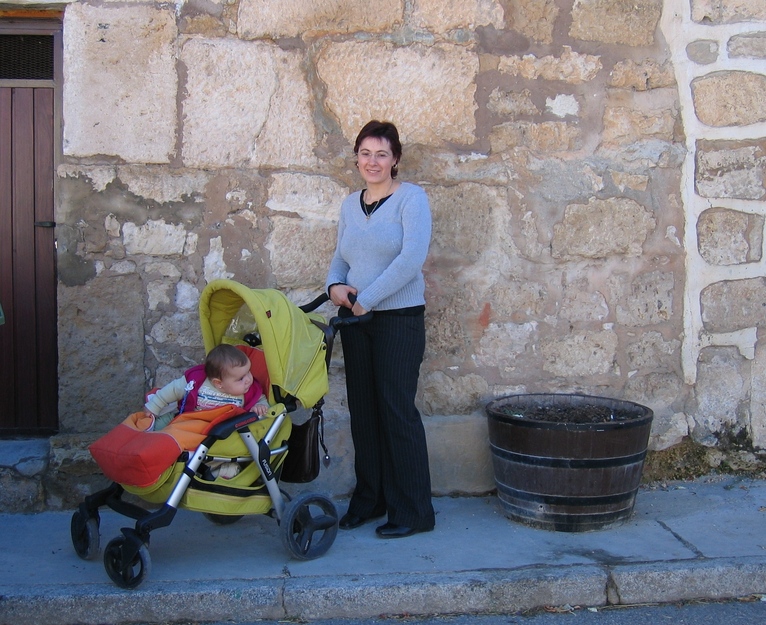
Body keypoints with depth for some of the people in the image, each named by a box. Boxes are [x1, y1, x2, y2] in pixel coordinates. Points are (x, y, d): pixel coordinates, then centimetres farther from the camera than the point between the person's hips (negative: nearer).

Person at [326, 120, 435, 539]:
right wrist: (335, 285, -3)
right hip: (355, 320, 6)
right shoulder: (350, 205, 12)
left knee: (397, 409, -5)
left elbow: (412, 257, -18)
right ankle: (368, 498, 24)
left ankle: (413, 511, 6)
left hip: (399, 318, -6)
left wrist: (366, 299, -17)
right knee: (363, 409, 11)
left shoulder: (411, 198, -7)